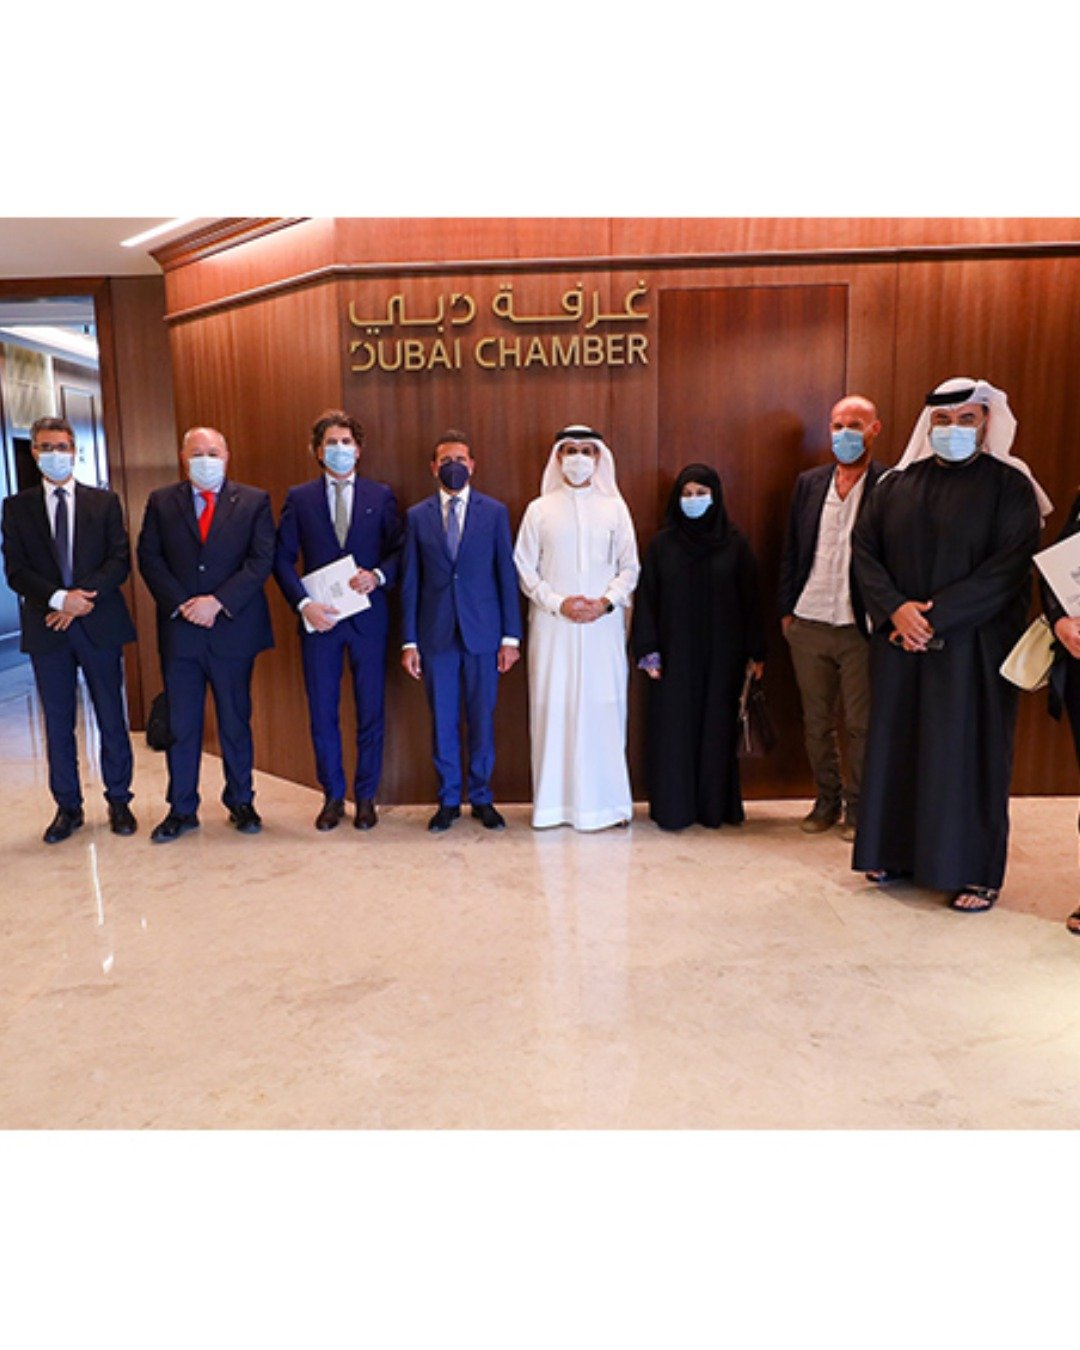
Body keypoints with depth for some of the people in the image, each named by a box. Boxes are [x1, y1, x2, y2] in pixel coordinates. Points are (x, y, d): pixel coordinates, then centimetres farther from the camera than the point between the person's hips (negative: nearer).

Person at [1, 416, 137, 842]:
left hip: (99, 624, -1)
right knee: (58, 723, 8)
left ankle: (119, 801, 18)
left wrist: (84, 594, -15)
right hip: (46, 628, 1)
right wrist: (58, 598, -16)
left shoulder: (104, 502, 7)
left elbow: (120, 561, -2)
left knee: (111, 719, 6)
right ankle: (68, 807, 19)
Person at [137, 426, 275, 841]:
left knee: (235, 721, 8)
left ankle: (241, 802, 20)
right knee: (181, 725, 6)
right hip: (179, 629, 1)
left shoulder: (254, 502, 4)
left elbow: (261, 560, -5)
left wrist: (217, 602, -14)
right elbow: (149, 558, 3)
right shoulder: (161, 502, 9)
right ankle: (182, 809, 16)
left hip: (233, 628, -1)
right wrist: (182, 604, -10)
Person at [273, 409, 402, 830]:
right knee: (322, 712, 6)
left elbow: (399, 551, 6)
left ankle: (366, 796, 18)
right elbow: (282, 558, 2)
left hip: (368, 617, 0)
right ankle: (333, 796, 20)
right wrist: (303, 603, -11)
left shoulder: (381, 495, 6)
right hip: (318, 618, 0)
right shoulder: (299, 498, 5)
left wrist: (378, 576, -13)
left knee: (371, 711, 5)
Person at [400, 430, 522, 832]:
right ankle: (448, 800, 20)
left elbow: (507, 575, 3)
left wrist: (511, 636, -2)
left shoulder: (494, 512, 5)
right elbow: (410, 582, 6)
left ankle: (481, 798, 20)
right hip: (436, 633, 1)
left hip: (482, 631, 0)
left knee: (482, 719, 6)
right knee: (442, 721, 7)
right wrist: (409, 640, 1)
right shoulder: (416, 516, 7)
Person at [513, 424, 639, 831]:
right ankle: (553, 801, 7)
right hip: (553, 626, 0)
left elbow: (629, 566, 8)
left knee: (604, 706, -1)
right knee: (553, 706, -1)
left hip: (603, 625, 1)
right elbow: (524, 568, 4)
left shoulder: (614, 508, 9)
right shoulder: (539, 509, 7)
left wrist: (606, 602, -8)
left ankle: (606, 800, 9)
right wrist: (558, 603, -9)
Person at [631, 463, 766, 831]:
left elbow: (750, 599, 3)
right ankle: (673, 807, 11)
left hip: (721, 655, 0)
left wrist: (755, 652, 1)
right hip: (675, 654, 0)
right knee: (674, 728, 1)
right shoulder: (662, 544, 2)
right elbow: (646, 599, 1)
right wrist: (648, 651, -6)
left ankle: (717, 805, 17)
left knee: (718, 727, 5)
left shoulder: (734, 543, 3)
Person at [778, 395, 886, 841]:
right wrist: (786, 610, 8)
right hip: (808, 624, 4)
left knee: (861, 725, 6)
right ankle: (827, 800, 28)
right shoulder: (809, 483, 9)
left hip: (860, 628, -4)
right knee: (817, 722, 13)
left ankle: (857, 806, 21)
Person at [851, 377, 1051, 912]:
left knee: (968, 751, -1)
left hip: (973, 643, -3)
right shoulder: (896, 483, 9)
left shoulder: (1009, 484, -1)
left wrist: (938, 614, -17)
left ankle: (976, 870, 10)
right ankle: (897, 852, 20)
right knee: (896, 743, 7)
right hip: (899, 640, 4)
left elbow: (1011, 565, -11)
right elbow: (864, 550, 4)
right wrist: (895, 608, -13)